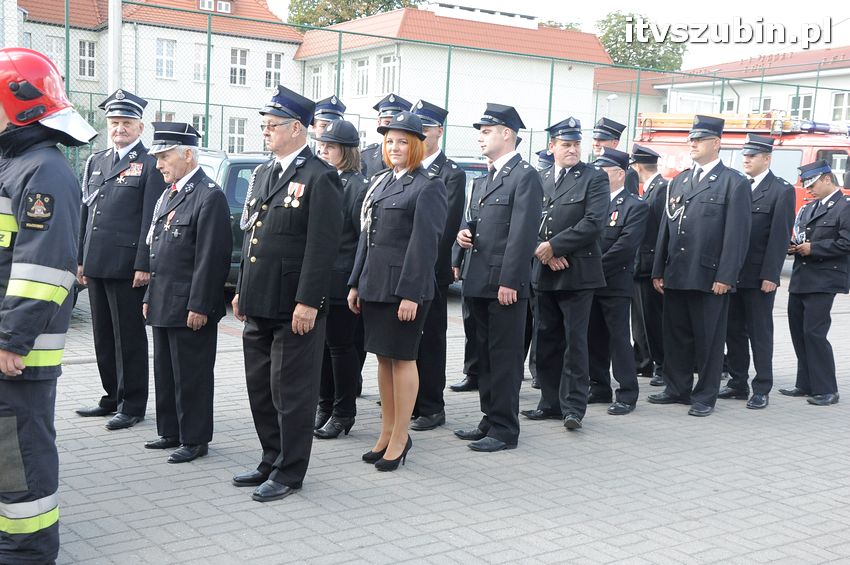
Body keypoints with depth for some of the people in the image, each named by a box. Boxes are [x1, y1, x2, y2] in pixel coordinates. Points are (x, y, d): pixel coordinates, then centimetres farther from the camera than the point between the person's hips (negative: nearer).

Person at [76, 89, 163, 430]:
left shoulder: (150, 165, -5)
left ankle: (133, 404, 10)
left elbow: (151, 219, -10)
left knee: (129, 336, 0)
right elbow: (84, 212, 18)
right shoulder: (95, 162, 17)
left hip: (127, 266, -7)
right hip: (96, 264, 7)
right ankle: (112, 397, 26)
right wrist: (80, 258, 13)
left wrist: (144, 265, -15)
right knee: (103, 335, 14)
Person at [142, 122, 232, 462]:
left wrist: (199, 306, -20)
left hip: (190, 307, -9)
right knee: (165, 372, 16)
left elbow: (211, 257, -18)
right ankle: (170, 432, 28)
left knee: (192, 376, 0)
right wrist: (150, 297, 17)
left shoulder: (210, 196, -14)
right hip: (163, 304, 9)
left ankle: (195, 439, 11)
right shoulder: (168, 195, 15)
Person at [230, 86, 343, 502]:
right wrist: (242, 290, 17)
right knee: (260, 388, 15)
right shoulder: (262, 174, 15)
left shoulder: (320, 178, -11)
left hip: (294, 307, -8)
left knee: (291, 391, 1)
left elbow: (323, 246, -16)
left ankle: (289, 473, 13)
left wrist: (307, 303, -19)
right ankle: (272, 462, 29)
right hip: (258, 303, 8)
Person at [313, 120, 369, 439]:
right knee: (321, 344, 13)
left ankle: (343, 413, 14)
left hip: (340, 282, -7)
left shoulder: (358, 187, -9)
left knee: (340, 346, 3)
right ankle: (324, 406, 26)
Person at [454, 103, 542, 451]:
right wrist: (467, 231, 6)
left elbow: (523, 233, -17)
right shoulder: (492, 175, 19)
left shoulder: (525, 176, -10)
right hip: (480, 282, 9)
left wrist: (509, 281, -20)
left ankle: (504, 430, 6)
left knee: (504, 357, -2)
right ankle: (490, 420, 24)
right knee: (486, 354, 14)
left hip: (505, 284, -9)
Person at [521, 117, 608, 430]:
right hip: (544, 274, 5)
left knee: (575, 341, -3)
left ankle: (573, 406, 2)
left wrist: (554, 246, -15)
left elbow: (593, 223, -13)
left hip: (577, 273, -5)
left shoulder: (595, 178, -2)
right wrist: (545, 253, -8)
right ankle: (551, 402, 19)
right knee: (547, 340, 10)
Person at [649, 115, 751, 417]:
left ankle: (705, 397, 13)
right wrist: (658, 271, 9)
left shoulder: (734, 183, -3)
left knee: (708, 339, 3)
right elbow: (666, 228, 14)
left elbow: (737, 234, -9)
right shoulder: (679, 181, 15)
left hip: (710, 277, -6)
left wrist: (725, 277, -15)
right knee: (675, 335, 11)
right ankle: (677, 389, 24)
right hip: (676, 276, 6)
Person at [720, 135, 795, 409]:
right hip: (732, 273, 5)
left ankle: (761, 389, 10)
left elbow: (780, 237, -10)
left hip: (759, 277, -5)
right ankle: (737, 383, 20)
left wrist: (770, 275, -15)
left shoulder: (782, 190, -5)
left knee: (760, 333, 2)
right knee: (734, 330, 10)